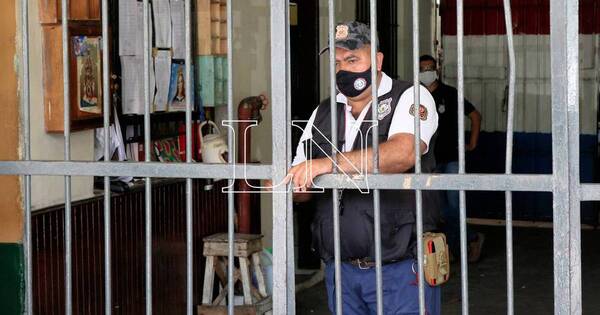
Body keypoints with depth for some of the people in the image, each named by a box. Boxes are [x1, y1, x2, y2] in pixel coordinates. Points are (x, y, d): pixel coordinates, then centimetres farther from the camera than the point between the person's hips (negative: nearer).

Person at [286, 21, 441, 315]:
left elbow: (402, 153, -24)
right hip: (340, 267, 5)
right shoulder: (323, 113, 14)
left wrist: (326, 164, -29)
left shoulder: (409, 97, -3)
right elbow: (300, 188, 14)